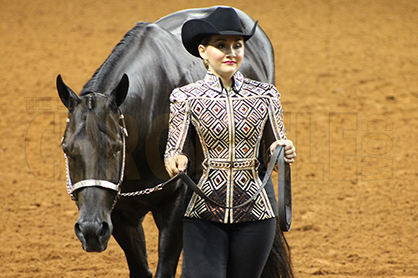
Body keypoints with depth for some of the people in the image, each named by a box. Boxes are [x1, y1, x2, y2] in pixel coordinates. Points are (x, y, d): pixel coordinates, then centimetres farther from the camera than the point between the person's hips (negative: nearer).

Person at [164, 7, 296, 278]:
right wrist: (176, 161, -23)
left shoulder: (265, 95, 3)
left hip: (256, 209, 2)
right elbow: (175, 151, 0)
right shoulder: (186, 98, -1)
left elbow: (276, 148, 11)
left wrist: (284, 151, -12)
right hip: (204, 211, -2)